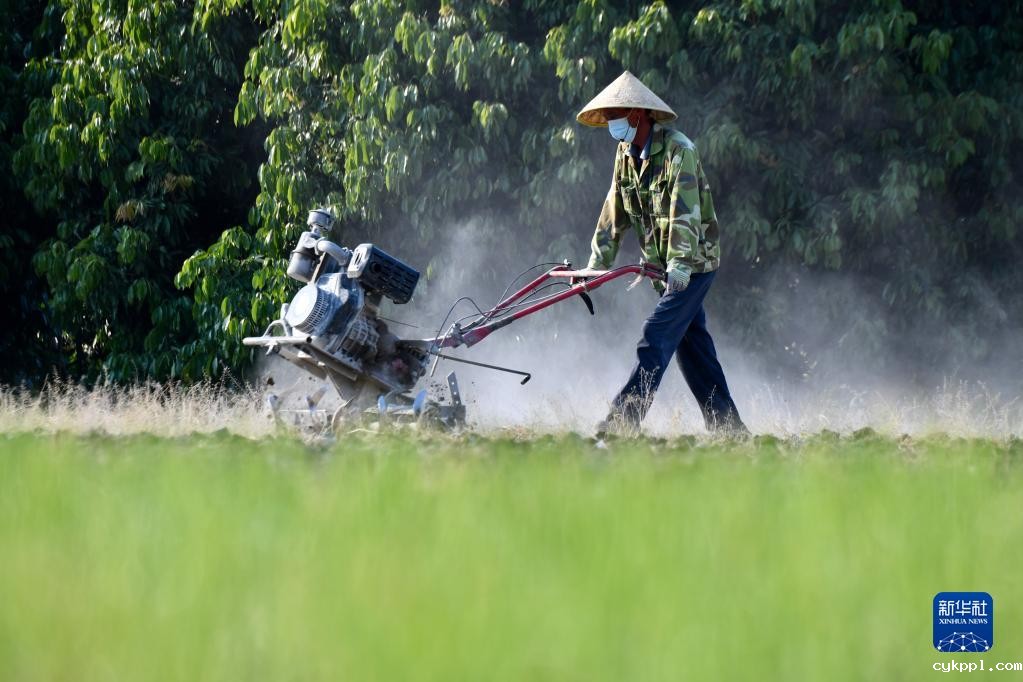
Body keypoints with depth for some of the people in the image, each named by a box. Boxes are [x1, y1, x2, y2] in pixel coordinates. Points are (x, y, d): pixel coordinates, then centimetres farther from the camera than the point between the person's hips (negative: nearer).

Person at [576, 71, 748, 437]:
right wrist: (598, 260, 5)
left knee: (656, 337, -16)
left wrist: (680, 262, -38)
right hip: (665, 266, 8)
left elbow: (685, 211, -28)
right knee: (693, 345, 9)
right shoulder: (626, 154, 6)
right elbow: (615, 211, 12)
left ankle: (623, 420, -20)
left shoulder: (678, 150, -19)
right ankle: (728, 425, 15)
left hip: (693, 263, -8)